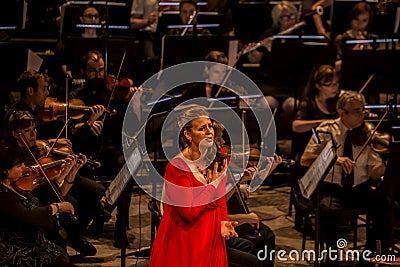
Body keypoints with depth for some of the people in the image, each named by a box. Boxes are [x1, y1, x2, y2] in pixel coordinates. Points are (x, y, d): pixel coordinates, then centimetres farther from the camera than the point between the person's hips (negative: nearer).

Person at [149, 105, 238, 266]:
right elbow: (188, 212, -22)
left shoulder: (216, 160, 5)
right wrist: (214, 185, -16)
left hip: (212, 240, 6)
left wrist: (223, 222, -7)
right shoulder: (176, 167, -16)